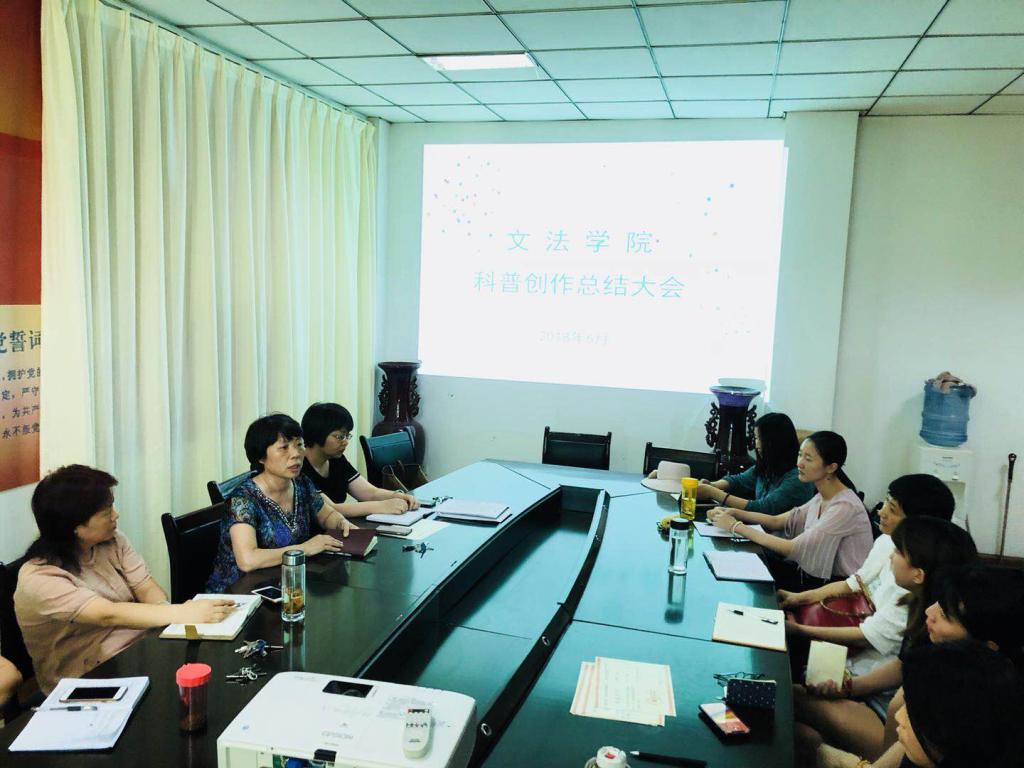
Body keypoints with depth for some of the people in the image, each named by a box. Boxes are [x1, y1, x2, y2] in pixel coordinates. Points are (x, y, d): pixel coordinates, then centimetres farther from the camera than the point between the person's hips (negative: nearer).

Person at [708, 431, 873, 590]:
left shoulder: (846, 507, -23)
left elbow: (793, 549, -26)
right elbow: (778, 521, 5)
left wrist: (737, 527, -22)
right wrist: (735, 513, -10)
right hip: (814, 576, 7)